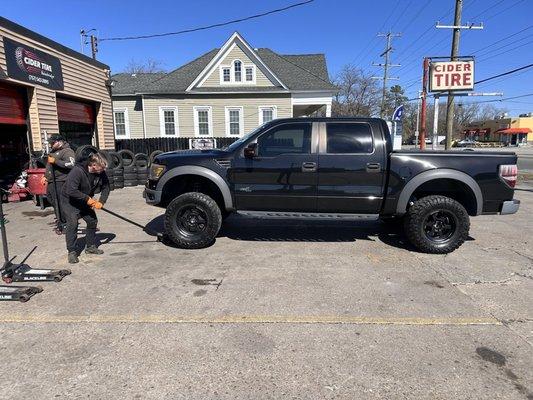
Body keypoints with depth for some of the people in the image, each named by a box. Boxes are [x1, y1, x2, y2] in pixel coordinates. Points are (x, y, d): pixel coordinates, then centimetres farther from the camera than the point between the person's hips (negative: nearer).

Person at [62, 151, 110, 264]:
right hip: (70, 201, -6)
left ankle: (90, 246, 22)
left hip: (86, 200, 7)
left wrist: (101, 202, -16)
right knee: (72, 223, -15)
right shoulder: (77, 171, -33)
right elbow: (71, 191, -37)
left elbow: (106, 187, -3)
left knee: (93, 221, 6)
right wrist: (87, 199, -31)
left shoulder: (100, 172, -14)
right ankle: (71, 252, -6)